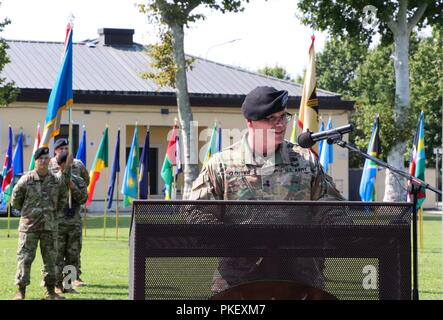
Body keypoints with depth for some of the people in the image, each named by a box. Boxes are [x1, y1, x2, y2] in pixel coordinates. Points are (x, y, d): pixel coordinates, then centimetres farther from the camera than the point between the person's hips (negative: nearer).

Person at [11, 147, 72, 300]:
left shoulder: (56, 180, 2)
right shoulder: (26, 179, -6)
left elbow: (61, 199, 21)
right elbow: (15, 200, 5)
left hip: (49, 226, 3)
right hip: (29, 226, -3)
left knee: (50, 259, 8)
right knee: (24, 258, -3)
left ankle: (50, 290, 17)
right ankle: (21, 291, 2)